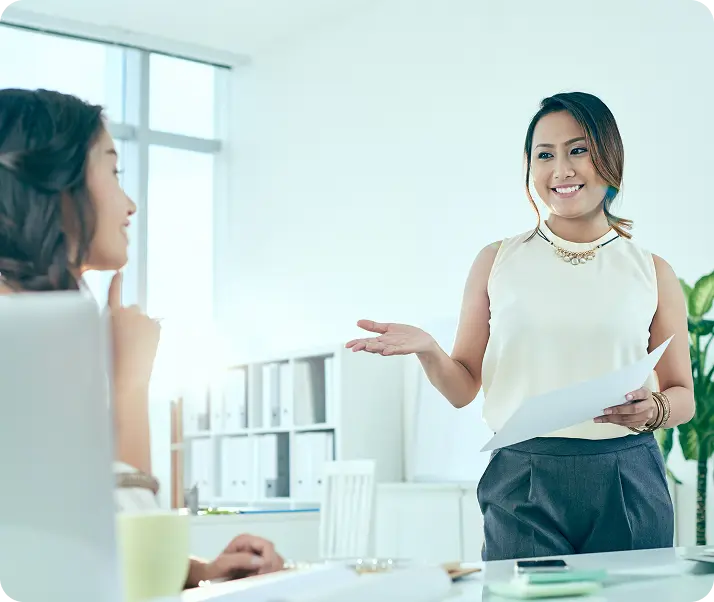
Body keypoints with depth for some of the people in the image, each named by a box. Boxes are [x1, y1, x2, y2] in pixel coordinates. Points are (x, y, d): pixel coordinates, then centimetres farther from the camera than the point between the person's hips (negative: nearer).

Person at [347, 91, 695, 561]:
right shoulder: (497, 263, 7)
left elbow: (683, 395, 12)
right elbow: (464, 387, 8)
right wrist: (428, 351, -11)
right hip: (523, 488, 0)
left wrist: (653, 410, -10)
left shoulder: (651, 273, 7)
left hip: (627, 484, 1)